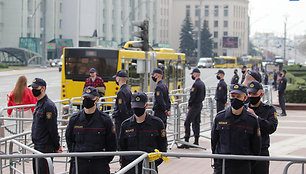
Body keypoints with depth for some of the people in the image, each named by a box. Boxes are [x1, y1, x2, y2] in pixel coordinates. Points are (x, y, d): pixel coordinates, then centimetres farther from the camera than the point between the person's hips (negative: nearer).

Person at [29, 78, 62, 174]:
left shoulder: (48, 105, -17)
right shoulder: (38, 104, 14)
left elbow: (53, 128, -17)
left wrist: (57, 147, -14)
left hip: (46, 148, -10)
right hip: (37, 146, 10)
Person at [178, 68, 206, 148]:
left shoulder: (196, 84, -19)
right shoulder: (202, 83, 11)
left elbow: (192, 96, -19)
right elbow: (204, 94, 18)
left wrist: (189, 104, -6)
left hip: (194, 105, -10)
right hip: (200, 105, 10)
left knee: (187, 123, -7)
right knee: (196, 123, 14)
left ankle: (186, 142, -10)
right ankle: (196, 142, 15)